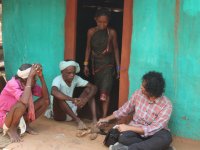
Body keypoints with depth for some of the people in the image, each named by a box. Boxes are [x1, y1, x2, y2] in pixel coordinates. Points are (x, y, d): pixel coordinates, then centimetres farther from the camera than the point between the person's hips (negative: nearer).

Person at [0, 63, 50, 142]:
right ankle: (12, 129, -10)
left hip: (21, 117, 7)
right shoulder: (12, 84, -27)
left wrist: (41, 76, -25)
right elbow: (24, 101, -44)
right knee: (22, 104, -37)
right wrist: (30, 77, -40)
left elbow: (46, 96, -16)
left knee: (45, 101, -7)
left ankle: (26, 125, 5)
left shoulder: (31, 84, -7)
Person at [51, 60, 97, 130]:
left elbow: (93, 87, -8)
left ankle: (94, 119, -18)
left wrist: (86, 99, -27)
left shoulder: (76, 78, -4)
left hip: (73, 111, 5)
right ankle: (78, 120, -31)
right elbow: (54, 92, -43)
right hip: (60, 114, -5)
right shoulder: (58, 80, -19)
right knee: (58, 96, -33)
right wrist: (72, 99, -49)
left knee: (88, 89, -6)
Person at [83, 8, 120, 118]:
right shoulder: (91, 32, -2)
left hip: (108, 64, -3)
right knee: (96, 90, 11)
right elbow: (88, 48, 6)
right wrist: (86, 64, 6)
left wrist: (118, 66, 0)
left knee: (105, 91, -11)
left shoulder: (112, 32, -8)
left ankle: (104, 117, -10)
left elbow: (115, 49, -1)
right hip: (95, 63, 3)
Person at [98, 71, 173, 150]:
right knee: (123, 137, -32)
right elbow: (125, 109, 8)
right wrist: (107, 119, 13)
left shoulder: (166, 105, -20)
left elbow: (153, 129, -25)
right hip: (136, 128, 2)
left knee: (166, 138, -38)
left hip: (154, 133, -1)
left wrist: (128, 127, -25)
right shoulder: (138, 93, -9)